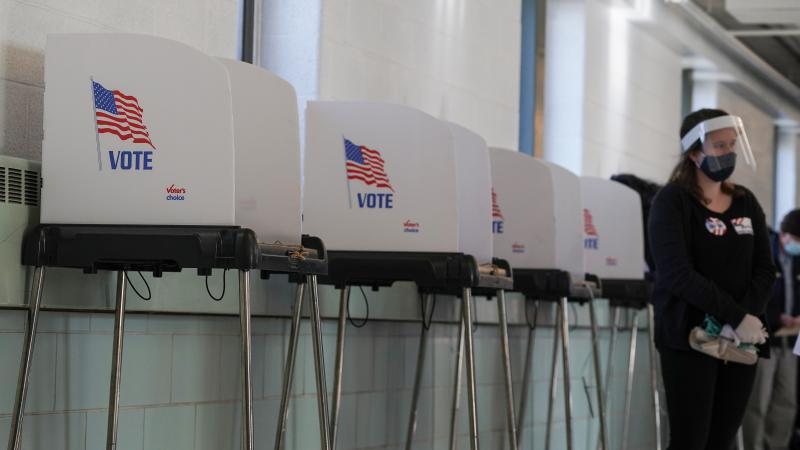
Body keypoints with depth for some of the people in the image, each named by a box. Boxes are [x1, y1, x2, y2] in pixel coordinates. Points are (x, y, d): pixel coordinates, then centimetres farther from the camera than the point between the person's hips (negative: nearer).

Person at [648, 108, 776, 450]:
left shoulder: (746, 203, 13)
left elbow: (765, 270, 6)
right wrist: (737, 317, -20)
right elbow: (678, 274, -17)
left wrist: (747, 317, -13)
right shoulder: (672, 202, -6)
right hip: (689, 338, -6)